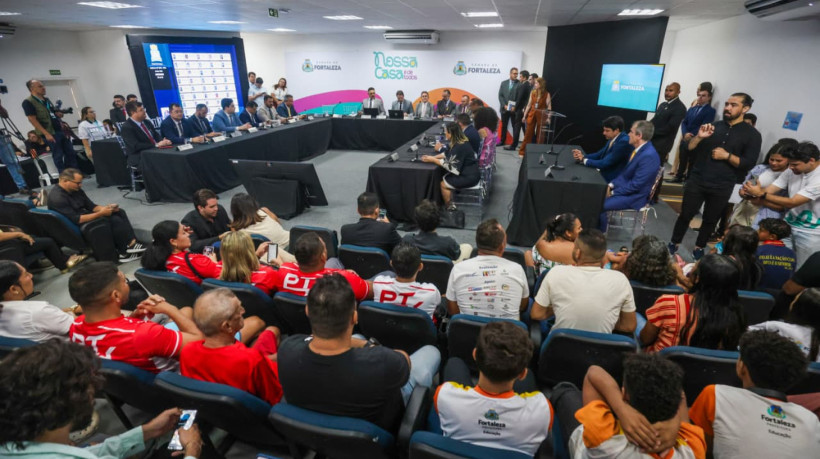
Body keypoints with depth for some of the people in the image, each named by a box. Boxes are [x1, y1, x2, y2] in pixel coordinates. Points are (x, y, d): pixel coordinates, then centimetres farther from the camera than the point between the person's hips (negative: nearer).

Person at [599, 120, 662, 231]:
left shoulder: (648, 156, -25)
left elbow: (635, 185, -24)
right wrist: (611, 185, -1)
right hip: (625, 187, 9)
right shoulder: (639, 149, 5)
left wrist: (613, 192, -16)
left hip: (634, 196, -9)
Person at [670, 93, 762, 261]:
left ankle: (699, 248, 27)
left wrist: (727, 155, -18)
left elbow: (749, 163, -7)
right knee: (685, 215, 5)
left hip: (722, 187, -1)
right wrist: (699, 137, -14)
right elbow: (689, 149, 3)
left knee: (710, 220, 12)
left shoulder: (752, 134, -1)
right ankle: (674, 245, 18)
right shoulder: (713, 126, 7)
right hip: (696, 181, 1)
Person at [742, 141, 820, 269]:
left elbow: (792, 202, -27)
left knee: (800, 270, 7)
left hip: (810, 232, -5)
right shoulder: (792, 171, -3)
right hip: (789, 225, 5)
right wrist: (751, 192, -29)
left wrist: (761, 194, -32)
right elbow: (768, 190, -8)